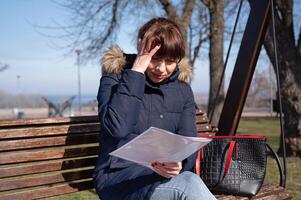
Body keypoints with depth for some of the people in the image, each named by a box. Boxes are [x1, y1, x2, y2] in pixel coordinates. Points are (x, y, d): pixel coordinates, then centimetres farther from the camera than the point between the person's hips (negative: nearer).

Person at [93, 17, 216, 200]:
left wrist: (179, 163, -23)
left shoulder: (182, 89, 9)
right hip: (118, 176, -4)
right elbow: (117, 128, -21)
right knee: (189, 184, -32)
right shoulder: (115, 78, -2)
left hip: (164, 174, 4)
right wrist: (135, 72, -17)